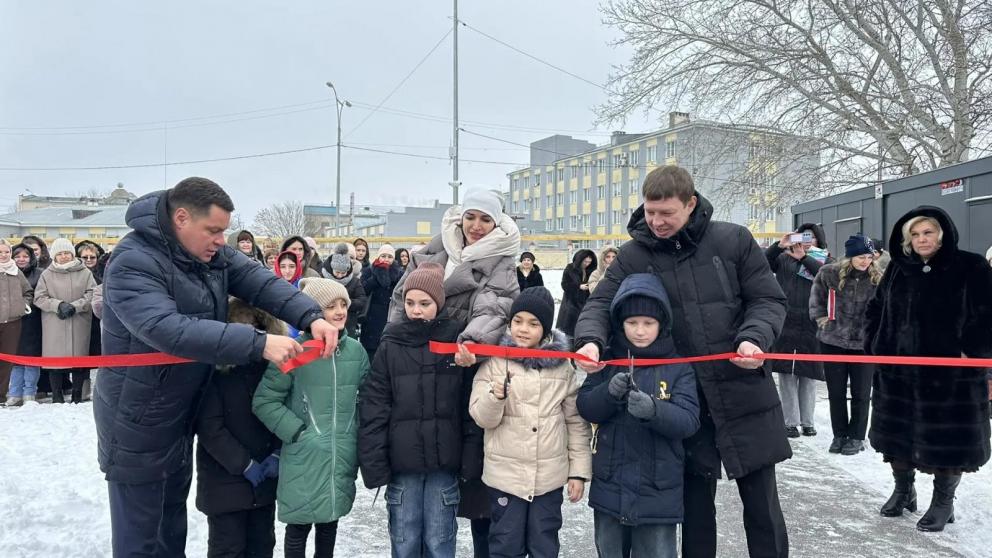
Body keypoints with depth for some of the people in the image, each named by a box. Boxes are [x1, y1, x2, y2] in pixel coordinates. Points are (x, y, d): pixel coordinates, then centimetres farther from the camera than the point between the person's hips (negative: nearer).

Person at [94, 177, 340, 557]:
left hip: (182, 415, 8)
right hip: (138, 422, -8)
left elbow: (259, 282, -11)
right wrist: (259, 344, -43)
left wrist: (311, 317, -29)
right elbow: (170, 330, -39)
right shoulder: (132, 263, -26)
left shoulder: (211, 252, -1)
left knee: (173, 525, 23)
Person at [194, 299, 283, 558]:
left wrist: (277, 453, -9)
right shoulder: (213, 369, -14)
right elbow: (209, 427, -16)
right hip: (224, 478, -4)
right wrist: (244, 464, -16)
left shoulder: (271, 365, -1)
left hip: (265, 475, 4)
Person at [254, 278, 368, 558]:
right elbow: (264, 401, -10)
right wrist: (296, 432, -14)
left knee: (329, 521, 19)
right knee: (299, 526, 8)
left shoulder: (356, 350, 2)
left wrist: (358, 439, 10)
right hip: (304, 459, -4)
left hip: (343, 458, 4)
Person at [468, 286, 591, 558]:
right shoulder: (495, 361, -4)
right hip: (506, 474, -1)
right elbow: (482, 418, -7)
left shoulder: (562, 365, 0)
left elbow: (576, 421, 4)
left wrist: (579, 470, 2)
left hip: (550, 476, 1)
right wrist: (496, 395, -27)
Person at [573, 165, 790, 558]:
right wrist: (590, 339, -27)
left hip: (744, 394, 0)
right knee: (696, 502, 14)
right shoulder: (634, 255, -1)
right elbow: (602, 303, -5)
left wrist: (753, 338, -20)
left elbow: (768, 300, 0)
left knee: (762, 503, 11)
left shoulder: (733, 240, -4)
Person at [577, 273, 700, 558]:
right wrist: (610, 393, -25)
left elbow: (689, 421, -15)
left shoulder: (678, 367, -7)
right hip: (609, 486, 3)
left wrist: (654, 410, -34)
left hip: (658, 492, -2)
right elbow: (585, 408, -5)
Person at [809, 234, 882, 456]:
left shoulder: (879, 278, -8)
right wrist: (820, 317, 6)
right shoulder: (830, 273, -5)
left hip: (864, 343, -1)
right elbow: (817, 294, 12)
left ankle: (856, 437, 20)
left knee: (861, 393, 7)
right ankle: (839, 435, 23)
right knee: (836, 392, 10)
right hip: (832, 341, 1)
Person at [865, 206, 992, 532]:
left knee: (947, 440, 4)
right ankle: (903, 491, 33)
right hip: (897, 371, 5)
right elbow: (876, 309, 18)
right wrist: (874, 343, 9)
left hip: (951, 374, -5)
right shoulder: (898, 269, 9)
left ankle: (943, 502, 22)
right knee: (897, 433, 13)